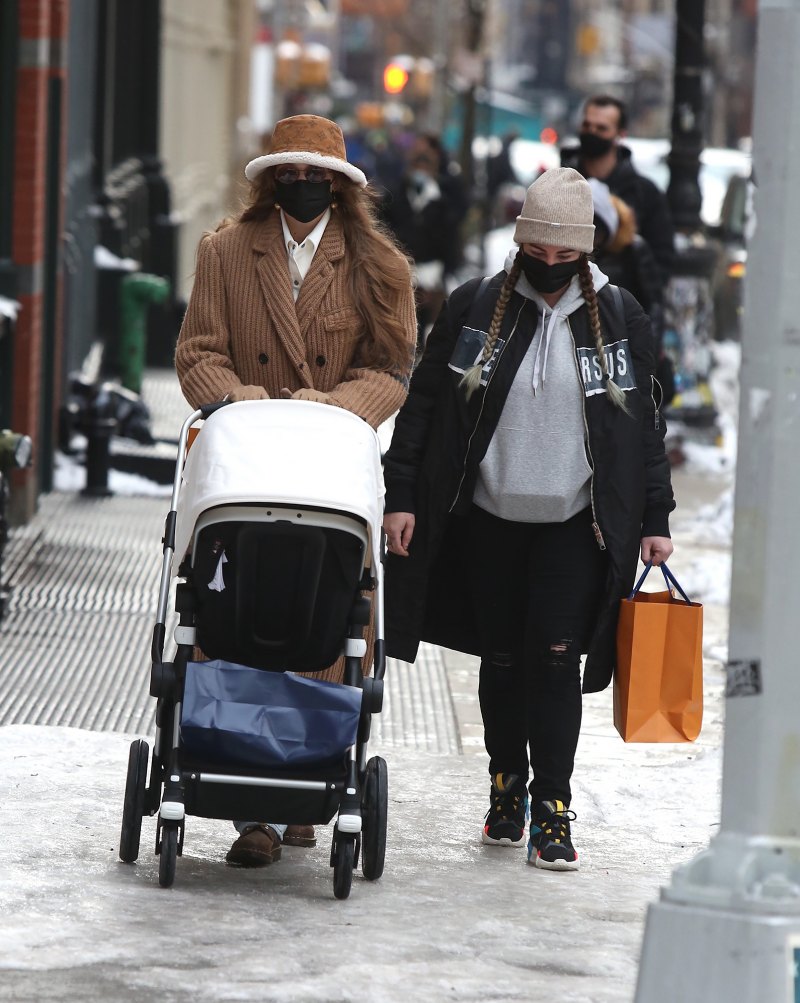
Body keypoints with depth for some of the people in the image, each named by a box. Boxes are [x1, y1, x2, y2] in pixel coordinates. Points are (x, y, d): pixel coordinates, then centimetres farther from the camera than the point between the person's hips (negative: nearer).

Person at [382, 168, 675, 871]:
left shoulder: (620, 318, 3)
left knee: (556, 660, -8)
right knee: (502, 661, 8)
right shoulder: (474, 307, 1)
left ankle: (552, 812, -5)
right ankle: (507, 789, 23)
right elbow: (423, 406, 4)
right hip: (488, 521, 1)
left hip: (575, 525, -1)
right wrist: (402, 495, -2)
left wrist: (655, 520, 6)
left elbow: (645, 425, 9)